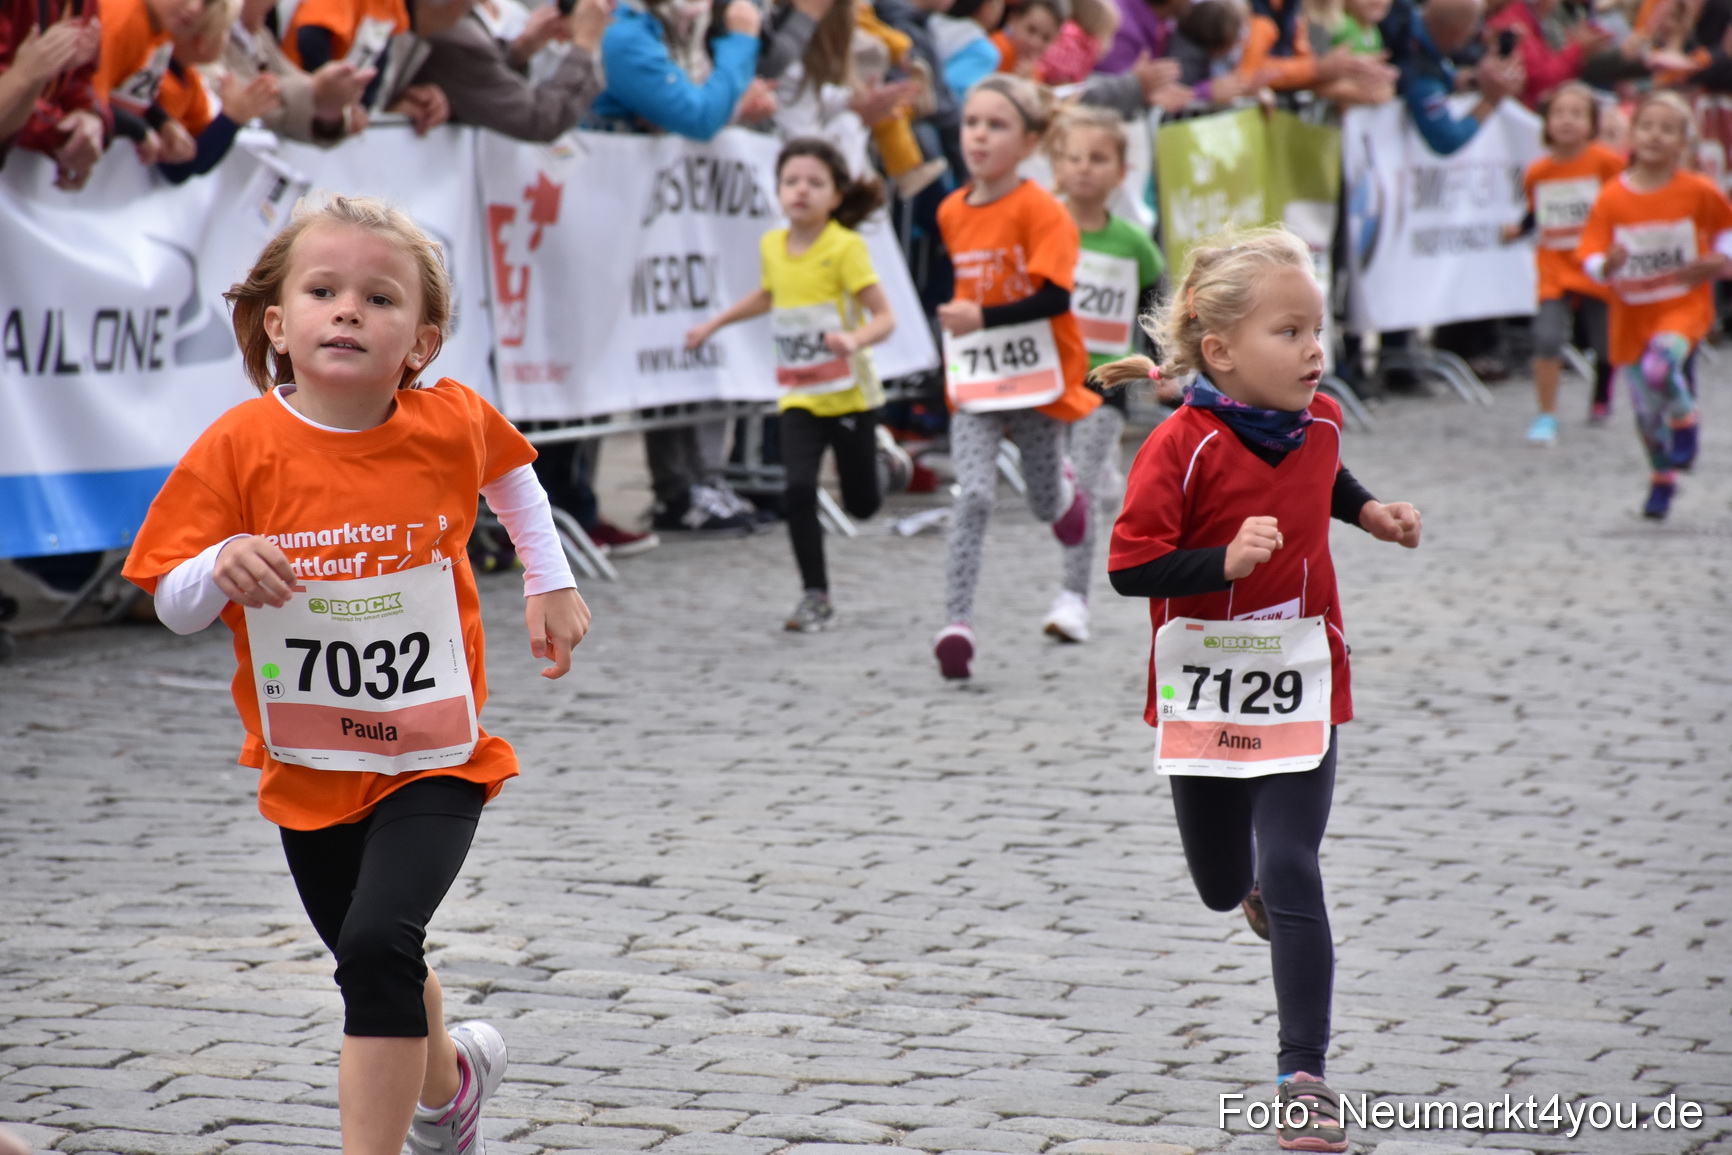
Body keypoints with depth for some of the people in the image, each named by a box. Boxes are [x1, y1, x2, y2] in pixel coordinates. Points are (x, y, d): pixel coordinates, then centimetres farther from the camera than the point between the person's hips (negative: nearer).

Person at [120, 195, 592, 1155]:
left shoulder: (451, 424, -10)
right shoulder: (241, 446, -14)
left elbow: (510, 471, 16)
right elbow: (173, 607, -10)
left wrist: (550, 583, 16)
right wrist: (222, 566, -30)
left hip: (432, 758, -2)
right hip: (307, 766, 2)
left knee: (378, 944, -24)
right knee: (374, 966, 21)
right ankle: (449, 1073, 54)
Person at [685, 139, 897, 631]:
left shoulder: (845, 247, -14)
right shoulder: (772, 246, 2)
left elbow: (884, 317, -17)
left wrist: (855, 339, -37)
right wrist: (715, 323, 27)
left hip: (849, 394, -3)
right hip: (799, 398, 3)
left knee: (862, 504, 8)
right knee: (799, 489, -16)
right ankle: (815, 595, -5)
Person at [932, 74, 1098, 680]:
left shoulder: (1041, 210, -15)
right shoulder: (951, 213, 3)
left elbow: (1055, 297, -22)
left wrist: (984, 318, -29)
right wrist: (956, 319, 6)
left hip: (1038, 379, -3)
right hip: (974, 383, 3)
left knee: (1045, 505, 14)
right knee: (974, 497, -15)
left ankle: (1064, 485, 53)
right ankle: (957, 624, -18)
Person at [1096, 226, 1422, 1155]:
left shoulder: (1317, 421, -2)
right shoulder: (1182, 446, -19)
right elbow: (1129, 566, -21)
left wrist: (1366, 510, 9)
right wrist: (1226, 561, -32)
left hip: (1298, 690, 2)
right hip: (1203, 696, -1)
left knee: (1289, 880, -11)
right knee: (1222, 886, 16)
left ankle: (1303, 1073, -6)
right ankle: (1259, 881, 55)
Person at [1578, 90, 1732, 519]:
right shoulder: (1612, 198, -8)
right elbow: (1591, 257, -9)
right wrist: (1607, 265, -30)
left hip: (1683, 305, -3)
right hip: (1632, 311, 3)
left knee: (1659, 369, -31)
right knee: (1646, 406, 11)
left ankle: (1684, 419, 3)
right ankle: (1663, 480, 36)